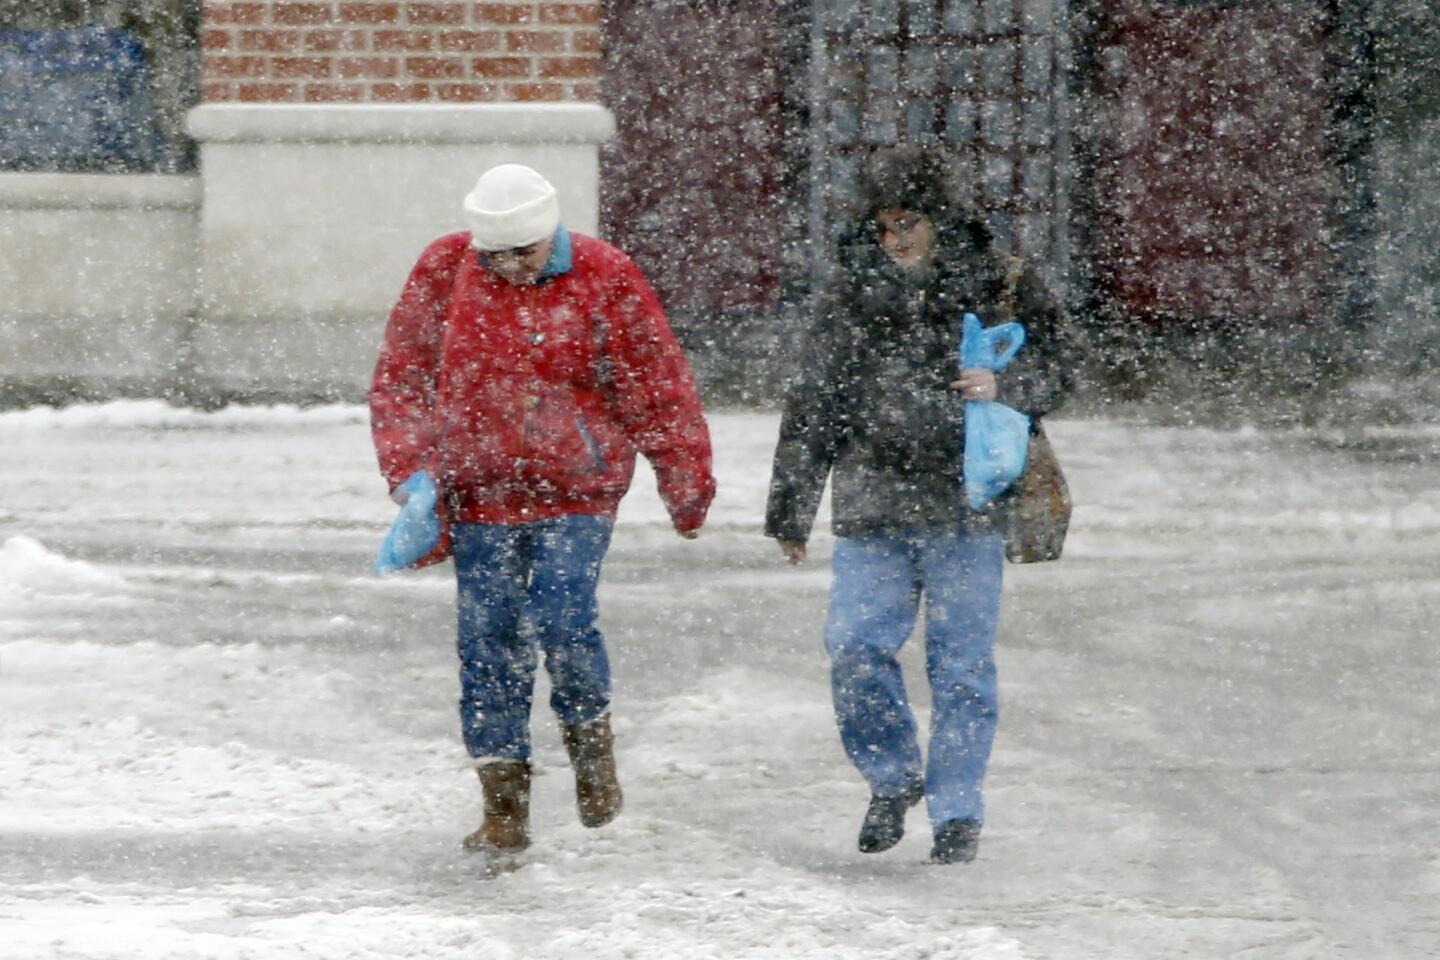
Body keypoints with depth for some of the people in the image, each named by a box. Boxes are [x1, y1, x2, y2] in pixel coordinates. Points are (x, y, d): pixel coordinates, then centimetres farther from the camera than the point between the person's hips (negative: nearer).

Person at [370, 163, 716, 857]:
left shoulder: (604, 278, -6)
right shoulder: (444, 271, -1)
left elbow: (659, 386, 2)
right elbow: (401, 377, 6)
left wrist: (687, 487, 6)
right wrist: (411, 471, -6)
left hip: (577, 490, -2)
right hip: (480, 493, 2)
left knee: (562, 620, -17)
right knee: (488, 642, -1)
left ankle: (590, 736, 14)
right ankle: (505, 809, 6)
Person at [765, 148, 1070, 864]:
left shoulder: (999, 287, 3)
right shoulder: (852, 295, 7)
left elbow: (1048, 376, 9)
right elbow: (812, 407, 13)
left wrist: (1002, 387, -15)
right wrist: (790, 509, 13)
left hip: (966, 507, -2)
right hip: (872, 506, 2)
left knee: (962, 661, 1)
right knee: (854, 646, -7)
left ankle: (959, 812, 11)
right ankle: (893, 778, 15)